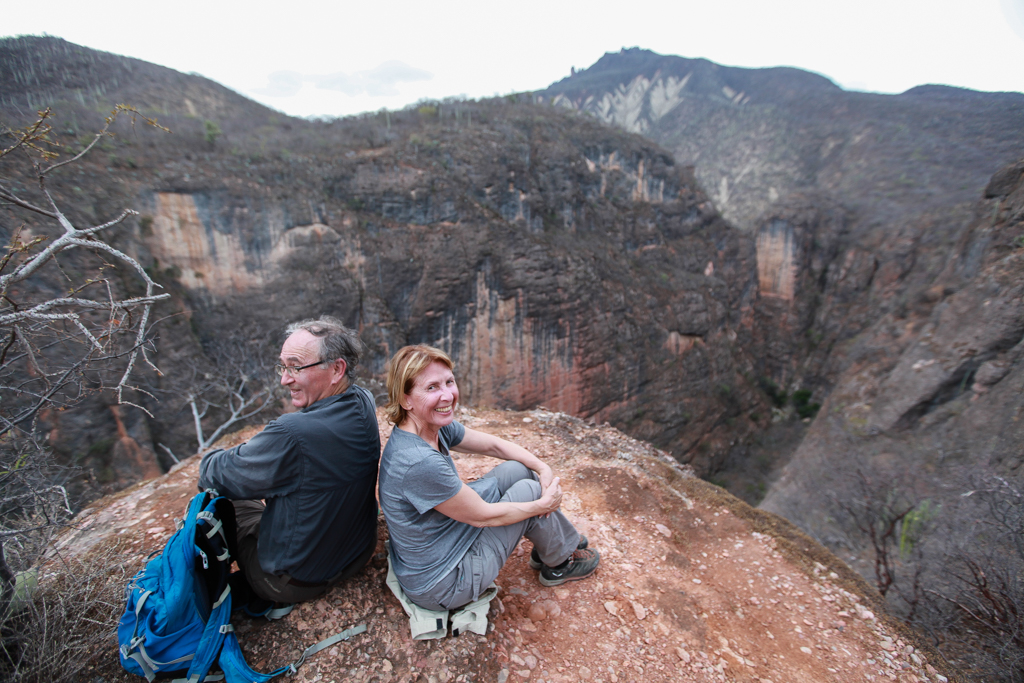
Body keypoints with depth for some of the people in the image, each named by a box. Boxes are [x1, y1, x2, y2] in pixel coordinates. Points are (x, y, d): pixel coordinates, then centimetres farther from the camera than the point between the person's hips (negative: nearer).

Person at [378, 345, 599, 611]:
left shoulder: (436, 426, -8)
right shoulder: (418, 462, -34)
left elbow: (494, 445, 4)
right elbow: (482, 516, -23)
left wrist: (543, 468, -7)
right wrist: (543, 504, -10)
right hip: (441, 586, -8)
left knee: (518, 470, 4)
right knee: (528, 490, -7)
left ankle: (563, 541, 26)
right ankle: (560, 562, 21)